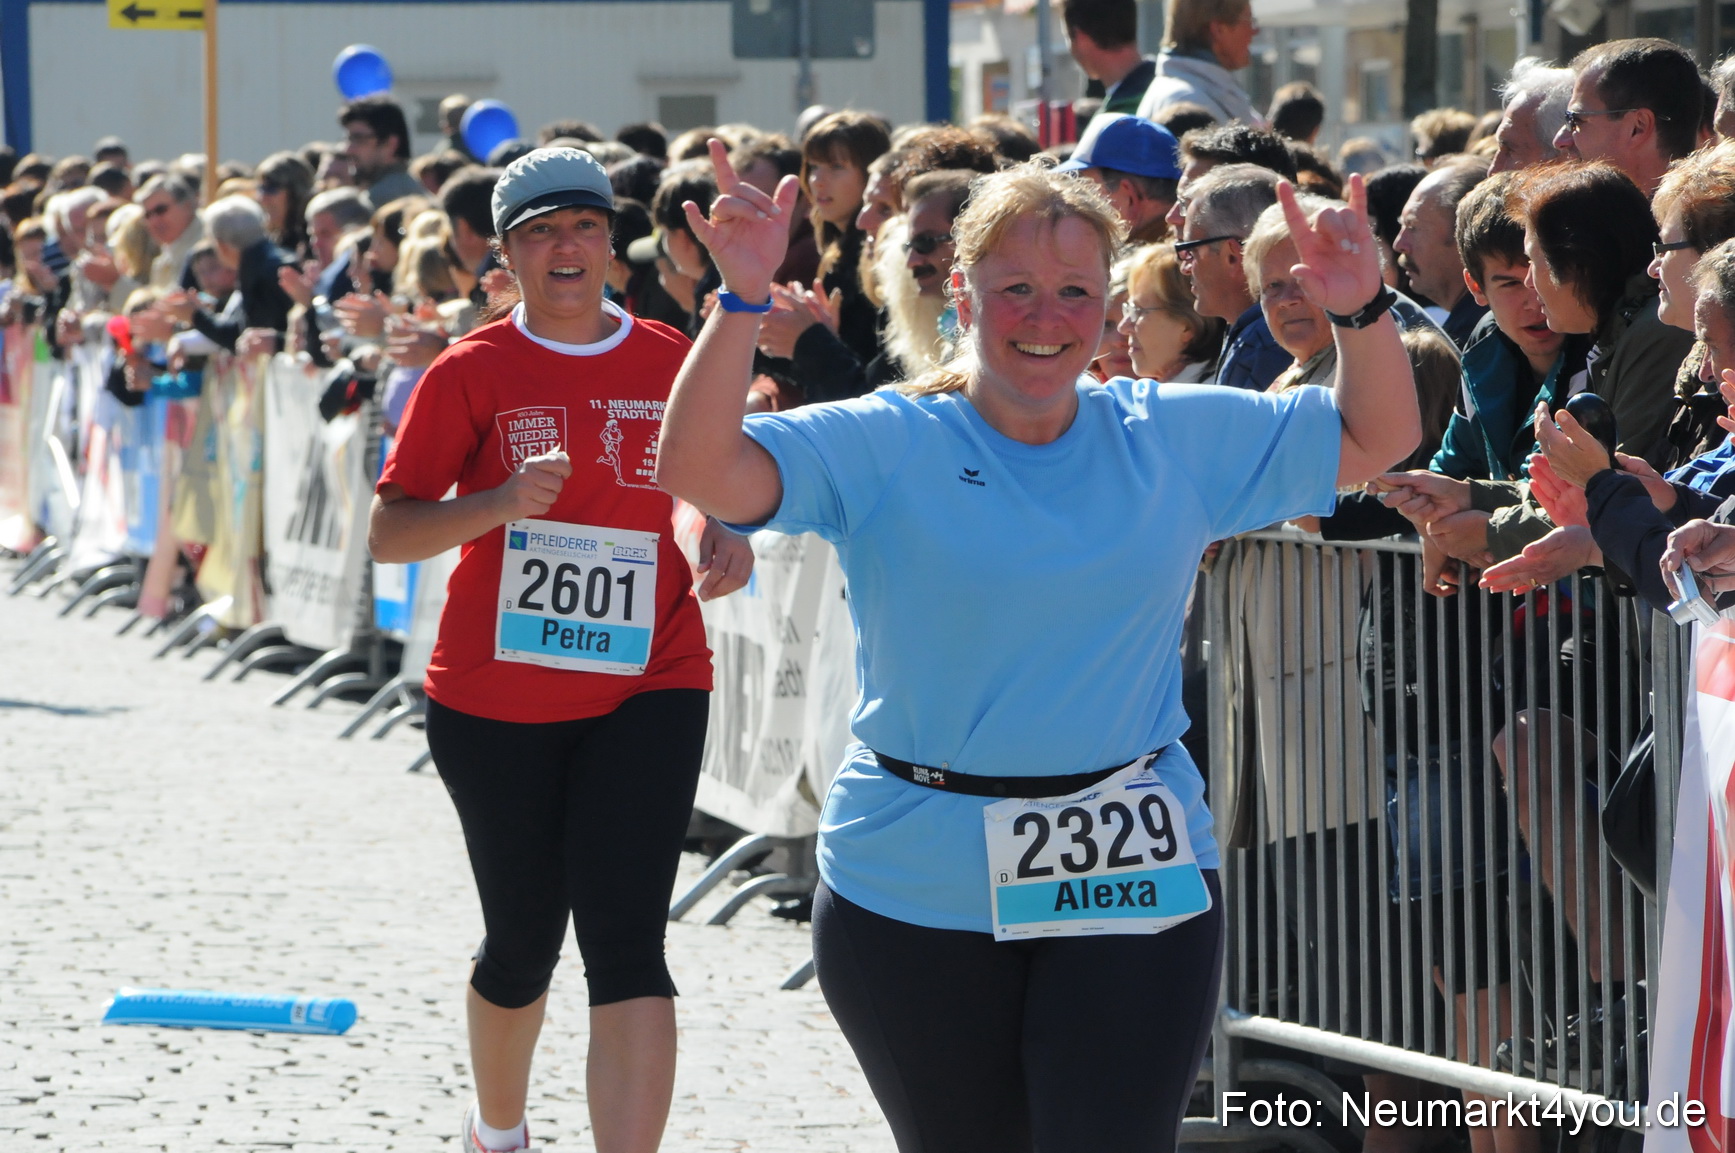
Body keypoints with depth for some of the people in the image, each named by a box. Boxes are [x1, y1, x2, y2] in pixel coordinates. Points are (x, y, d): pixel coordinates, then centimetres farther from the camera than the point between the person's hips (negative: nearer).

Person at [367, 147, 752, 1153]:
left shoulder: (675, 365, 4)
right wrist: (500, 502, -22)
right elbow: (388, 533, -5)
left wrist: (725, 546, -5)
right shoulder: (472, 373, -2)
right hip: (496, 698, 0)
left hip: (648, 691, 0)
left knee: (625, 939, -14)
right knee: (523, 943, 13)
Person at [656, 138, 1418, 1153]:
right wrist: (743, 303, -26)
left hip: (1133, 882, 1)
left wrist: (1362, 309, -6)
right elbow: (698, 471, -15)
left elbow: (1378, 437, 13)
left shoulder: (1177, 438, 6)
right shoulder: (885, 446, -3)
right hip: (918, 902, -1)